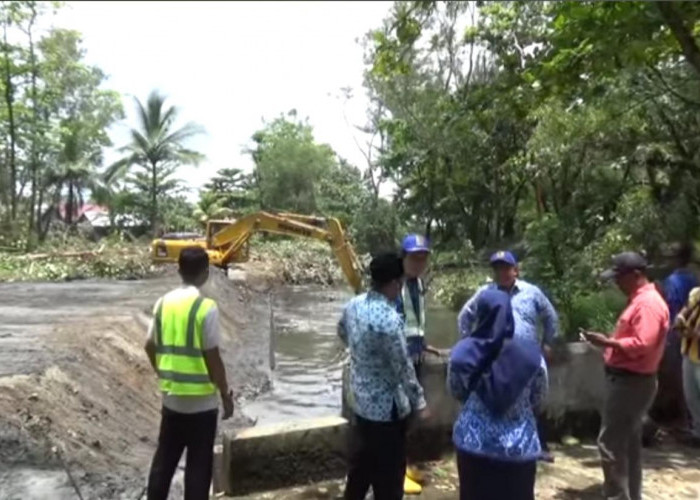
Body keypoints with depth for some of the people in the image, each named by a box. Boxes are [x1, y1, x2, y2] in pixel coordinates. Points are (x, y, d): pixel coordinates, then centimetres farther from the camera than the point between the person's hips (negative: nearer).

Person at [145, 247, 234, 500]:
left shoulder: (163, 302, 1)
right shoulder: (206, 307, -17)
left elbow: (150, 347, 9)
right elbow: (212, 358, -15)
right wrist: (226, 395, -4)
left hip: (171, 396, 6)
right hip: (201, 400, -6)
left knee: (164, 458, 19)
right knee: (198, 465, 7)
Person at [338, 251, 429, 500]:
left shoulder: (354, 305, -3)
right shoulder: (389, 319, -28)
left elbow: (342, 333, 18)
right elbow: (403, 368, -21)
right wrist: (419, 403, -8)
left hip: (360, 400, 8)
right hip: (386, 407, -8)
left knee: (358, 465, 24)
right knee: (388, 475, 8)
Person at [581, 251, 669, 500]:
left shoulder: (648, 303, -18)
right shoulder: (639, 300, 15)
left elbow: (643, 344, -27)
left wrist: (608, 342, -22)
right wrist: (611, 341, 6)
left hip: (630, 382, -11)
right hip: (629, 380, 11)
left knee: (610, 443, -7)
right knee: (628, 443, 17)